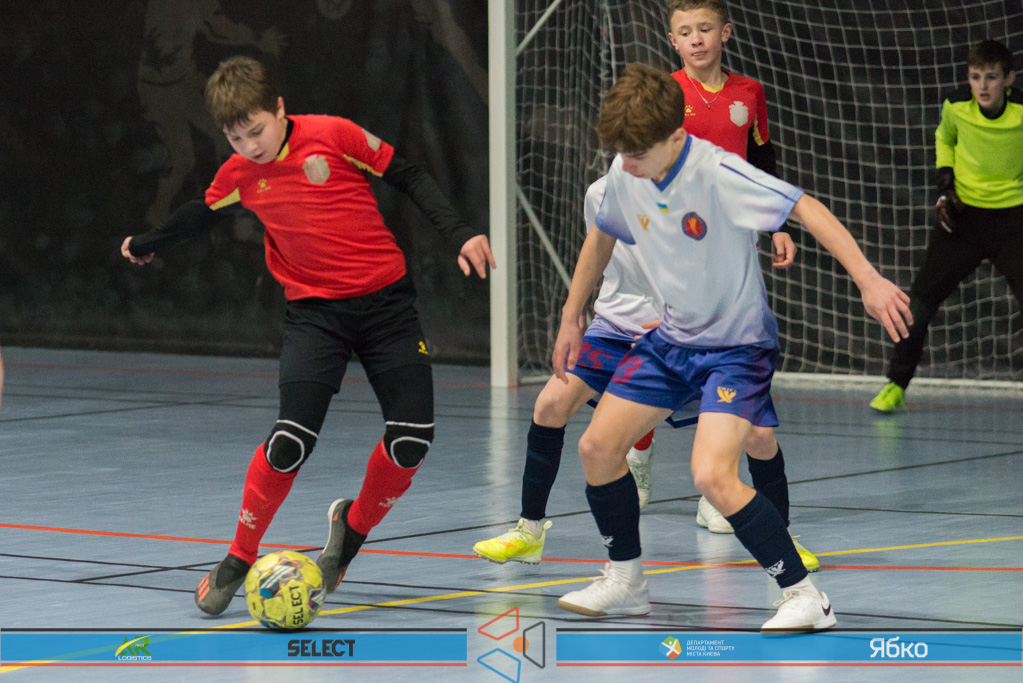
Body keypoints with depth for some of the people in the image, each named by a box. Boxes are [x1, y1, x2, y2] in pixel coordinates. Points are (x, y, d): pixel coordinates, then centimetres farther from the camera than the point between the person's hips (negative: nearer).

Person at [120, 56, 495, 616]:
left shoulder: (335, 136, -11)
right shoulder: (238, 174, 0)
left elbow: (408, 178, -1)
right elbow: (201, 213, 22)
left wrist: (458, 234, -10)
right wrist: (146, 244, 38)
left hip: (385, 300, 0)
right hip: (313, 311, 1)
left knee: (411, 438, -8)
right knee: (291, 439, -18)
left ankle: (353, 526, 21)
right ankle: (238, 561, 0)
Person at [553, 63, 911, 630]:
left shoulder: (716, 172, -27)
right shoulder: (624, 175, -5)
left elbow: (807, 210, -30)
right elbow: (602, 237, 15)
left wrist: (868, 280, -39)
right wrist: (571, 319, 19)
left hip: (736, 344, -8)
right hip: (672, 337, 8)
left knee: (712, 476, -23)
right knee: (597, 446, 6)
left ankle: (805, 597, -11)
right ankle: (624, 582, 27)